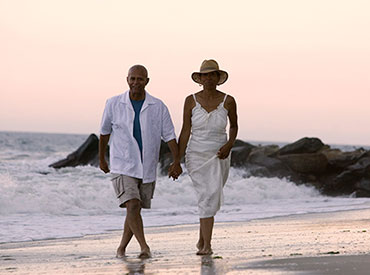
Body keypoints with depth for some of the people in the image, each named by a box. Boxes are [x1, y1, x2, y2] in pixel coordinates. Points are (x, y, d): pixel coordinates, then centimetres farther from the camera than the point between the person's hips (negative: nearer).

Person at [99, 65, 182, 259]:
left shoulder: (158, 107, -2)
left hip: (147, 169, 2)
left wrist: (176, 161, -10)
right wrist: (101, 159, 19)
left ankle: (122, 248, 27)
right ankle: (144, 247, -22)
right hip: (123, 167, -2)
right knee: (132, 206, -20)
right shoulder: (114, 104, -3)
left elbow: (169, 135, -1)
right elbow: (105, 132, 11)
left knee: (135, 210, 11)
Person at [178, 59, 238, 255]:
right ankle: (206, 245, -9)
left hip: (219, 157, 1)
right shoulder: (191, 101, -4)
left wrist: (229, 144, -6)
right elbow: (185, 131, -1)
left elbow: (234, 126, 13)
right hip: (196, 156, -1)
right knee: (207, 197, -11)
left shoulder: (228, 101, -4)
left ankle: (202, 240, 19)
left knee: (211, 198, -1)